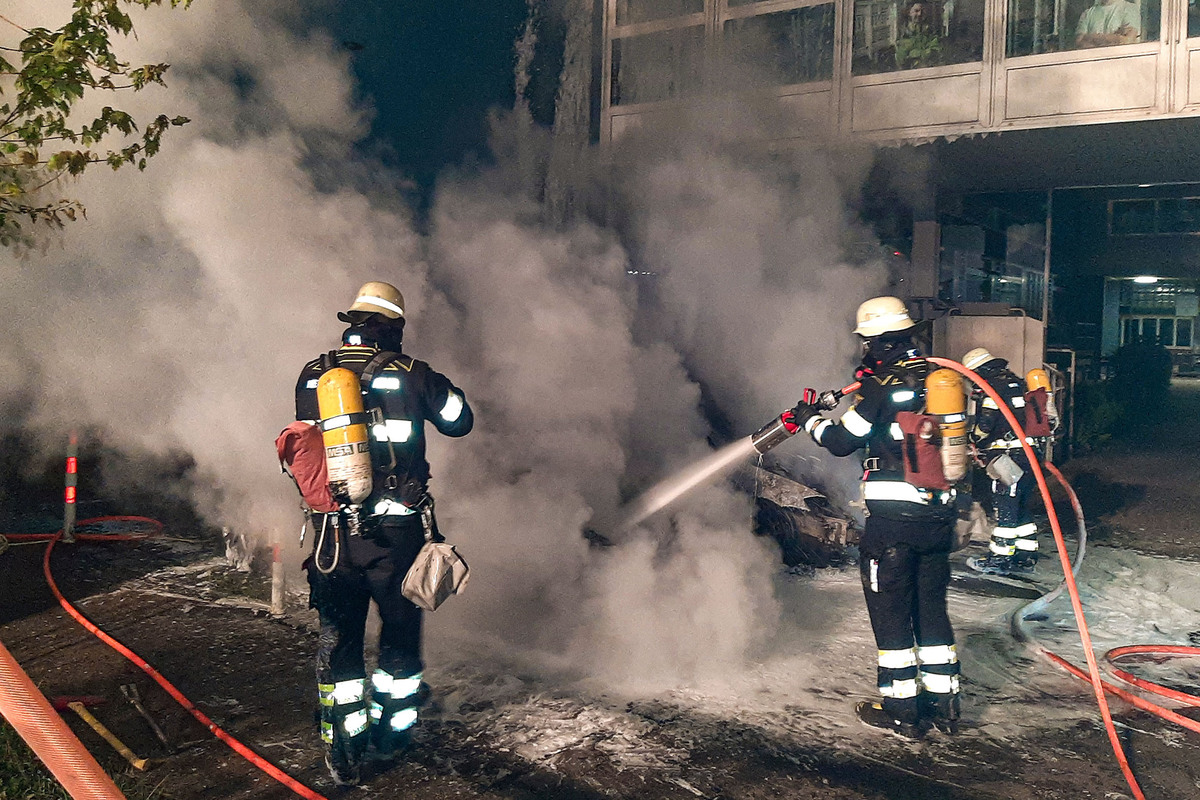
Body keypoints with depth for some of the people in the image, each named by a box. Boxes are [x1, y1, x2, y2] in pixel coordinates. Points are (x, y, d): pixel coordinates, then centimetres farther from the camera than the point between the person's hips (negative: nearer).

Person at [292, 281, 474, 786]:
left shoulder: (311, 378, 1)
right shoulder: (410, 374, -7)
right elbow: (460, 421, 6)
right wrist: (440, 386, 23)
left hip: (332, 534, 2)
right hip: (397, 534, -2)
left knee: (338, 639, 16)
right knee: (400, 633, 17)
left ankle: (343, 748, 22)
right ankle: (391, 733, 33)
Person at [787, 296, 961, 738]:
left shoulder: (883, 384, -13)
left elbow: (842, 441, -9)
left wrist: (810, 420, 10)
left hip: (893, 518, -7)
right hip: (939, 514, 7)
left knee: (890, 608, 5)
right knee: (932, 606, 17)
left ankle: (901, 707, 12)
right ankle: (943, 701, 23)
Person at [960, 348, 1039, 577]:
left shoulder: (991, 387, -9)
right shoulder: (1017, 383, 19)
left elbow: (984, 424, -15)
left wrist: (977, 445, 4)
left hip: (1009, 456, -9)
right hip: (1031, 454, 9)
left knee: (1004, 508, -4)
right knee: (1021, 507, 15)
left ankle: (1000, 558, 0)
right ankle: (1026, 557, 19)